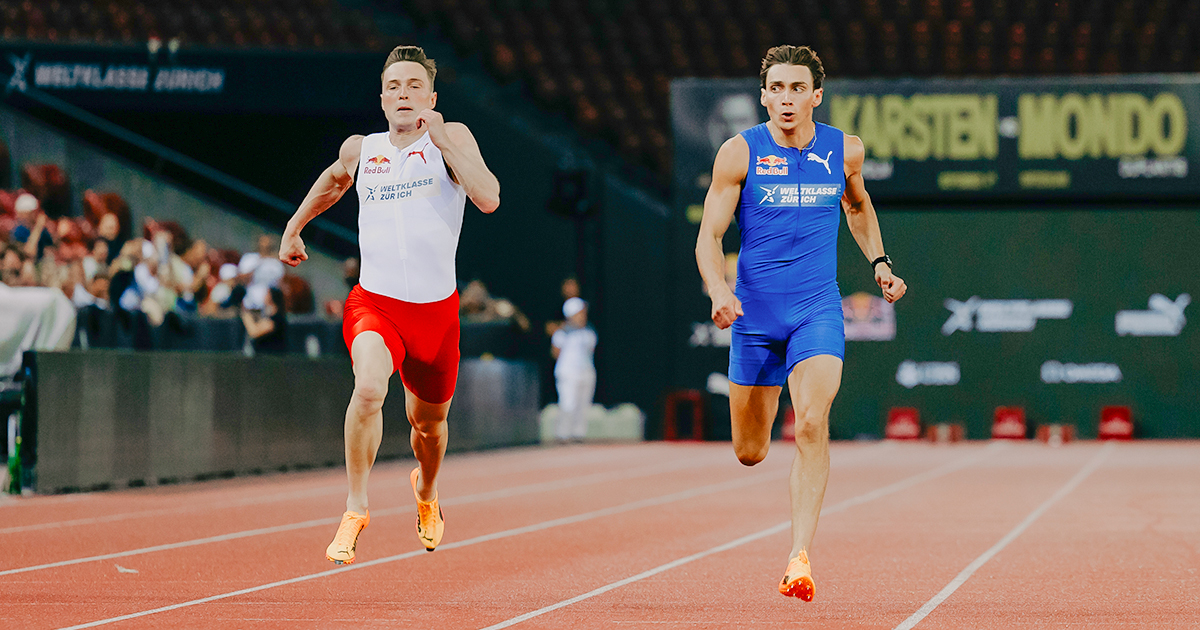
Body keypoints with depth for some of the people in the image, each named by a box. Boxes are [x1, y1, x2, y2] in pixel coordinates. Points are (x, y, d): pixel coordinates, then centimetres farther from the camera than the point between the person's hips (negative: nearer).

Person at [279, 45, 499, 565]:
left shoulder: (452, 137, -3)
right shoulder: (360, 150, 4)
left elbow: (489, 199, -19)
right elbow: (335, 180, 29)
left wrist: (442, 140, -20)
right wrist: (294, 226, 33)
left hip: (435, 308, 0)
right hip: (374, 302, 0)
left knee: (429, 423, 18)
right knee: (369, 387, -31)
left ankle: (426, 492, 53)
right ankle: (355, 508, -16)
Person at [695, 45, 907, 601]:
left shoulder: (844, 151, 3)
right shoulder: (740, 153, -5)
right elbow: (709, 236, -6)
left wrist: (879, 262, 14)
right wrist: (719, 292, -24)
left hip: (818, 311, 0)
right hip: (754, 313, 0)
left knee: (812, 423, -24)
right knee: (750, 454, 10)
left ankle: (799, 557, -24)